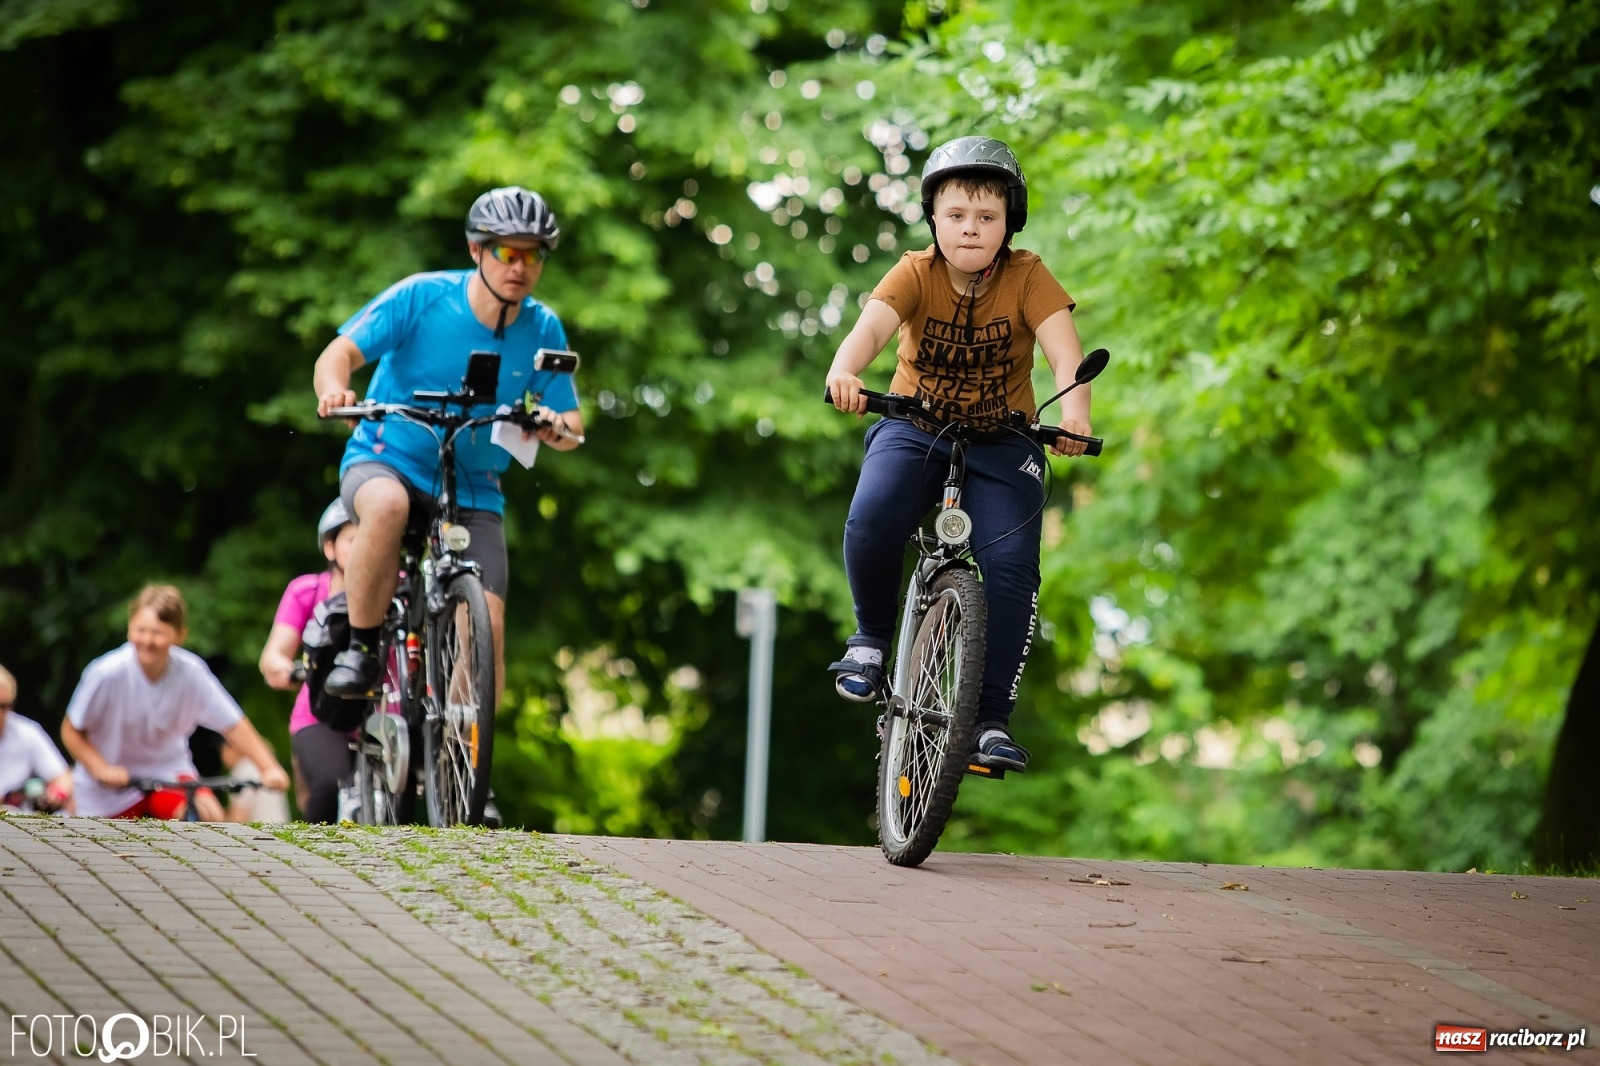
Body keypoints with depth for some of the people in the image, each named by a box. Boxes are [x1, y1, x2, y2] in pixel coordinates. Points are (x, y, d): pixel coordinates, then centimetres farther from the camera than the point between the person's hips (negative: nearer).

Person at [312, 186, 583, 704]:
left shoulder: (543, 330, -4)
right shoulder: (421, 297, -12)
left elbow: (571, 425, -2)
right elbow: (339, 353, -14)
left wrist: (557, 427, -27)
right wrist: (335, 391, -37)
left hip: (472, 492, 3)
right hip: (384, 464, -2)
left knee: (486, 625, -15)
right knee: (388, 505, -39)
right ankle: (360, 649, -22)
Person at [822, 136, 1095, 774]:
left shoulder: (1028, 279, -11)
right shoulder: (915, 274, -10)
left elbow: (1065, 351, -26)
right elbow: (872, 325, -29)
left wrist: (1074, 410, -47)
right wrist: (844, 372, -53)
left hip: (1002, 441, 0)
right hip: (915, 429, 0)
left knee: (1010, 565, -19)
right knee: (872, 521, -29)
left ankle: (993, 719, -8)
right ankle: (872, 635, 0)